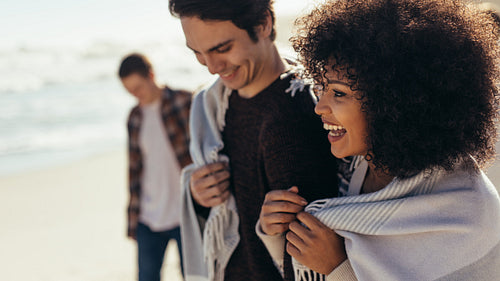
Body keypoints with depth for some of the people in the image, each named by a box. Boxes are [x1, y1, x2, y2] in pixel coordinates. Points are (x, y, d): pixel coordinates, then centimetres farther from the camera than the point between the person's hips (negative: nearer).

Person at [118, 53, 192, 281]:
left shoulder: (185, 103, -4)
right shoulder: (135, 117, 10)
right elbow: (135, 168, 13)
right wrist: (133, 219, 13)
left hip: (184, 216, -4)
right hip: (148, 219, 4)